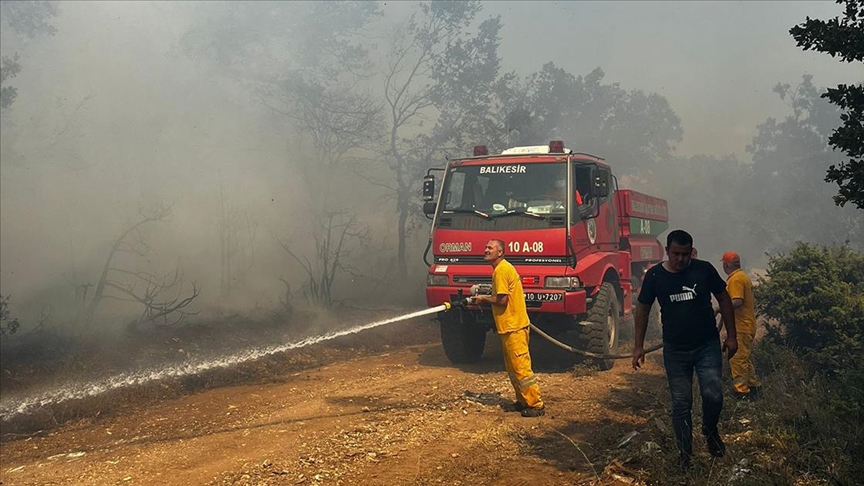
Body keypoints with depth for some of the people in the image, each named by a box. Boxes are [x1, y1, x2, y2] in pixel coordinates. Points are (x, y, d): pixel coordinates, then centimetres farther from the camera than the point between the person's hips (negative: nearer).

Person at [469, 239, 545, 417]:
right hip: (510, 325, 11)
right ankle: (523, 401, 25)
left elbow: (502, 300, -20)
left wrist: (483, 298, -7)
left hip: (513, 327, -11)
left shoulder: (501, 270, -16)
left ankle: (536, 405, -1)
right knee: (513, 368, 17)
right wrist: (485, 298, 11)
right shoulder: (503, 268, 16)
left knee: (521, 367, -7)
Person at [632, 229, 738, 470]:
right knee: (681, 403, 6)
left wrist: (731, 336, 2)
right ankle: (684, 453, 20)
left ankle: (710, 432, 22)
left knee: (713, 395, -9)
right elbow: (643, 309, 3)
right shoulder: (655, 276, -6)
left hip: (708, 346, 0)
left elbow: (724, 300, 4)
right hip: (675, 350, 0)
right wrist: (639, 346, 2)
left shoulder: (704, 269, -6)